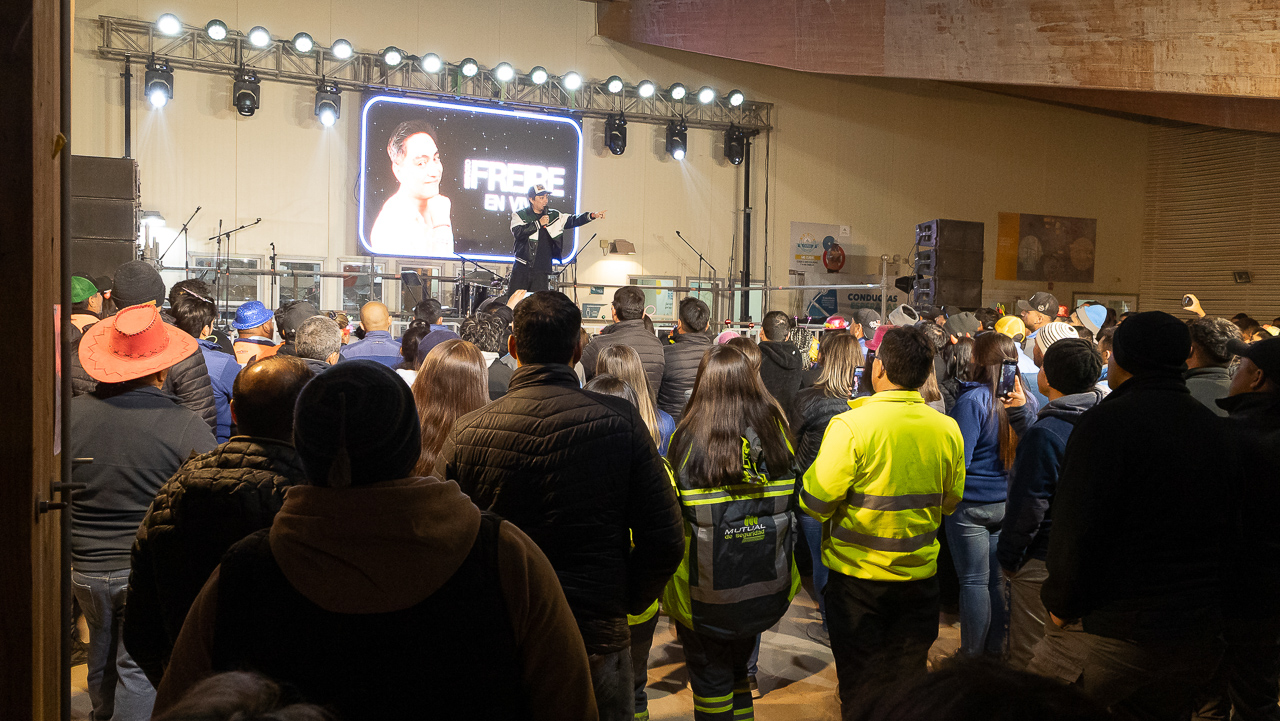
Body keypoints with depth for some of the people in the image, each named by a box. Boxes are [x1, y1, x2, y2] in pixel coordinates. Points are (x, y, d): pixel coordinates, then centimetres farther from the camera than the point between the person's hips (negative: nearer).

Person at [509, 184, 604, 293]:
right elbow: (518, 232, -15)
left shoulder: (553, 216, 12)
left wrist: (592, 216, -10)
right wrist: (539, 223, -12)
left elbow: (572, 220, 4)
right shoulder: (519, 215, 2)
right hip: (522, 268, -2)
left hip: (542, 271, 2)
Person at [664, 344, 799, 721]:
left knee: (710, 680, 13)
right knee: (738, 669, 23)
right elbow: (790, 503, 4)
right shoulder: (776, 430, -4)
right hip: (766, 587, 4)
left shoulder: (688, 439, -17)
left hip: (706, 590, -4)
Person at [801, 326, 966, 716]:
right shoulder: (947, 429, -4)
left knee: (860, 688, 11)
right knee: (910, 682, 19)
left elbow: (816, 503, -17)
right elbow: (950, 502, 10)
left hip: (858, 573, -4)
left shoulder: (851, 425, -19)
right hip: (920, 574, 4)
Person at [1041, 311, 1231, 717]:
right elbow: (1224, 526, 11)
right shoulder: (1213, 427, 5)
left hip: (1121, 633, -7)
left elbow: (1077, 529, -19)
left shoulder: (1105, 424, -16)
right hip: (1202, 633, 7)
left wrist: (1061, 603, -4)